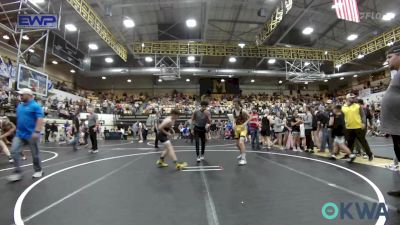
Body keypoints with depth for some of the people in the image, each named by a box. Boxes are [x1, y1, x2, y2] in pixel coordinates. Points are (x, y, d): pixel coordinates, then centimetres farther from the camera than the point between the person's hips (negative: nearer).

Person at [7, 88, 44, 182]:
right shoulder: (19, 106, 13)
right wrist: (18, 129, 21)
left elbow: (40, 119, -19)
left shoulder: (35, 106, -11)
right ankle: (17, 172, 5)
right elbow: (18, 119, 23)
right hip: (19, 134, 7)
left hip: (31, 135, -7)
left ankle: (38, 170, 23)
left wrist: (37, 131, -27)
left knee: (35, 154, 6)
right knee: (14, 151, -5)